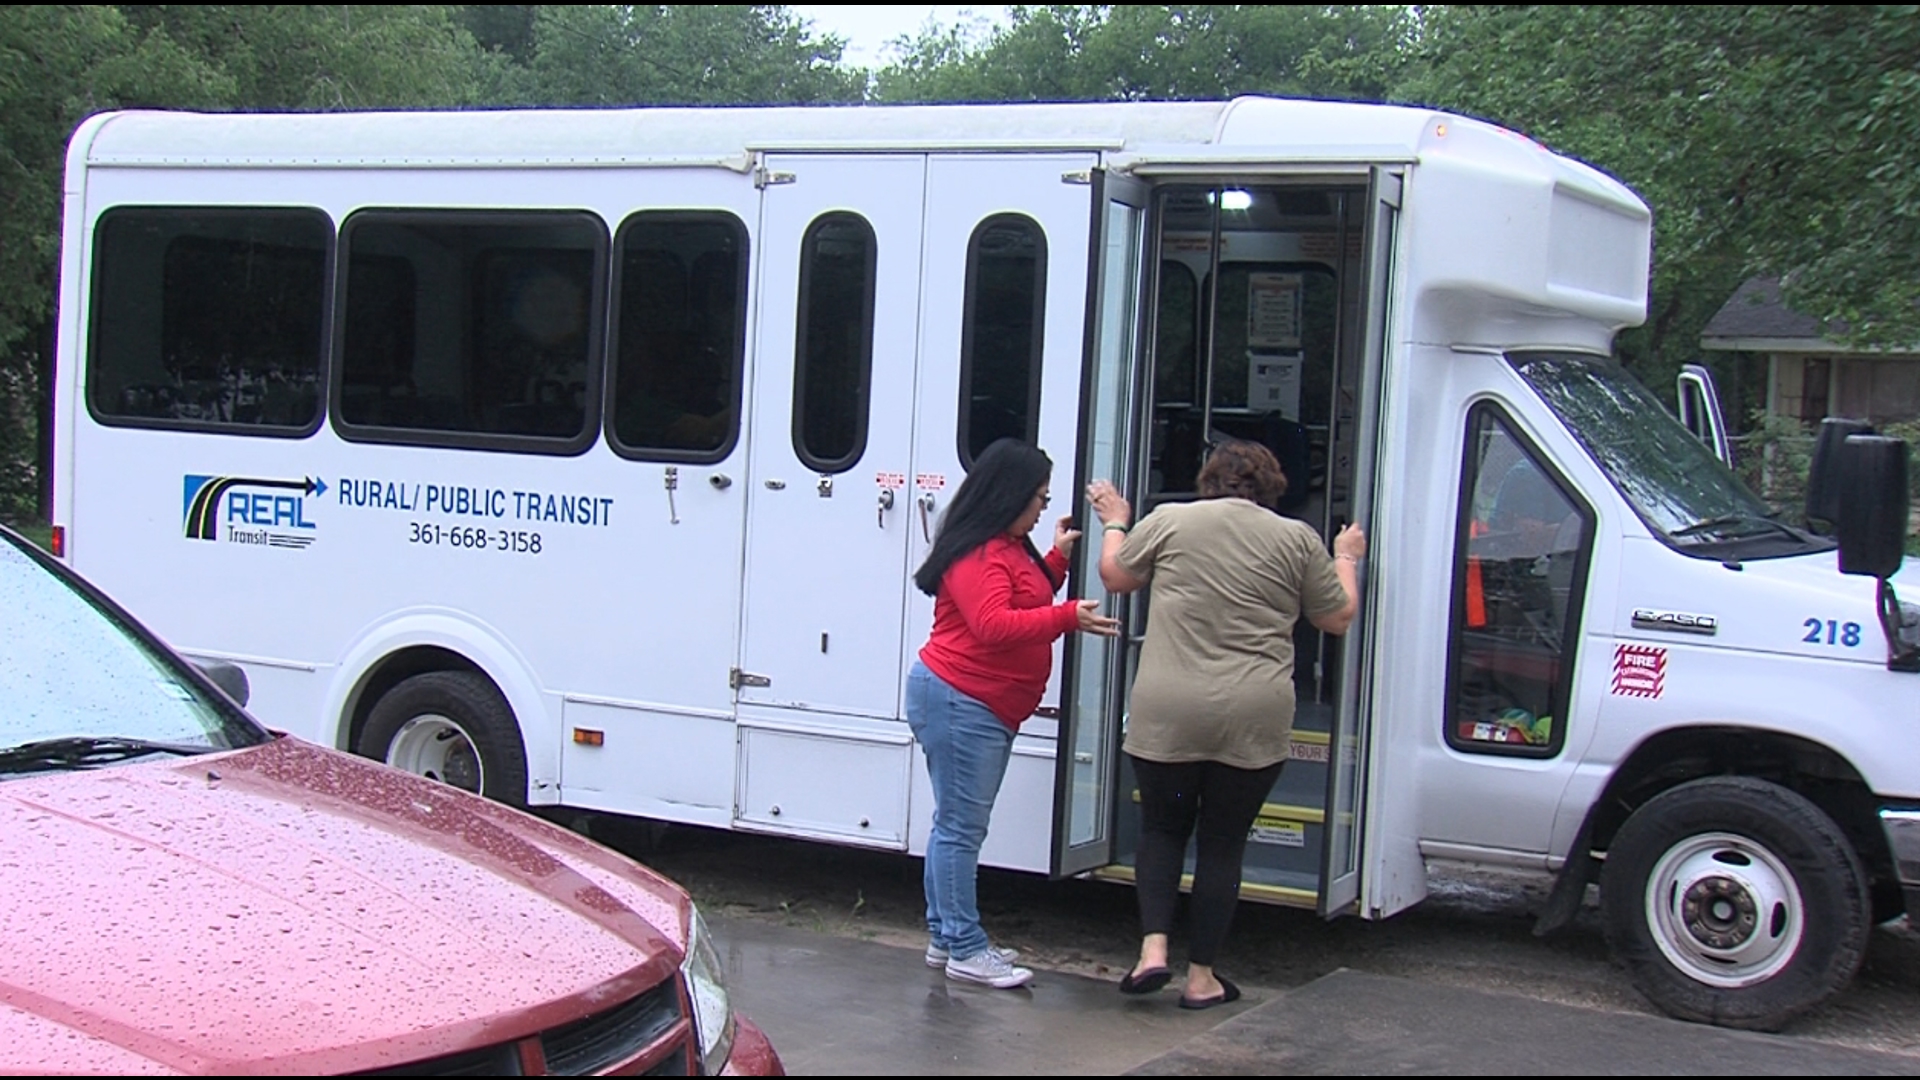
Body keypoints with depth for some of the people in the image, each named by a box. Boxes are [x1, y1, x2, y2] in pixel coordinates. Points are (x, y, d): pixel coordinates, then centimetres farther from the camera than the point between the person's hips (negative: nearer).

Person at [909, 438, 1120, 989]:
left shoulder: (1010, 547, 17)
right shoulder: (976, 553, -17)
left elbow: (1028, 601, 28)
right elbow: (993, 625, -27)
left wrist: (1058, 558, 20)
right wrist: (1069, 618, -30)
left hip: (988, 709, 11)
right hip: (958, 701, -11)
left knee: (957, 827, 14)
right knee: (960, 828, -7)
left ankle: (945, 938, 20)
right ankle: (965, 950, -4)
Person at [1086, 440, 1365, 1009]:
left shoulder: (1169, 521, 4)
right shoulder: (1297, 538, 5)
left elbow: (1115, 576, 16)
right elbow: (1338, 618, 14)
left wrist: (1114, 523, 34)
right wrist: (1346, 559, 31)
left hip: (1166, 713, 0)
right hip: (1254, 720, 0)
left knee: (1162, 827, 17)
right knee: (1223, 842, 11)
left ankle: (1153, 949, 1)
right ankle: (1201, 977, 14)